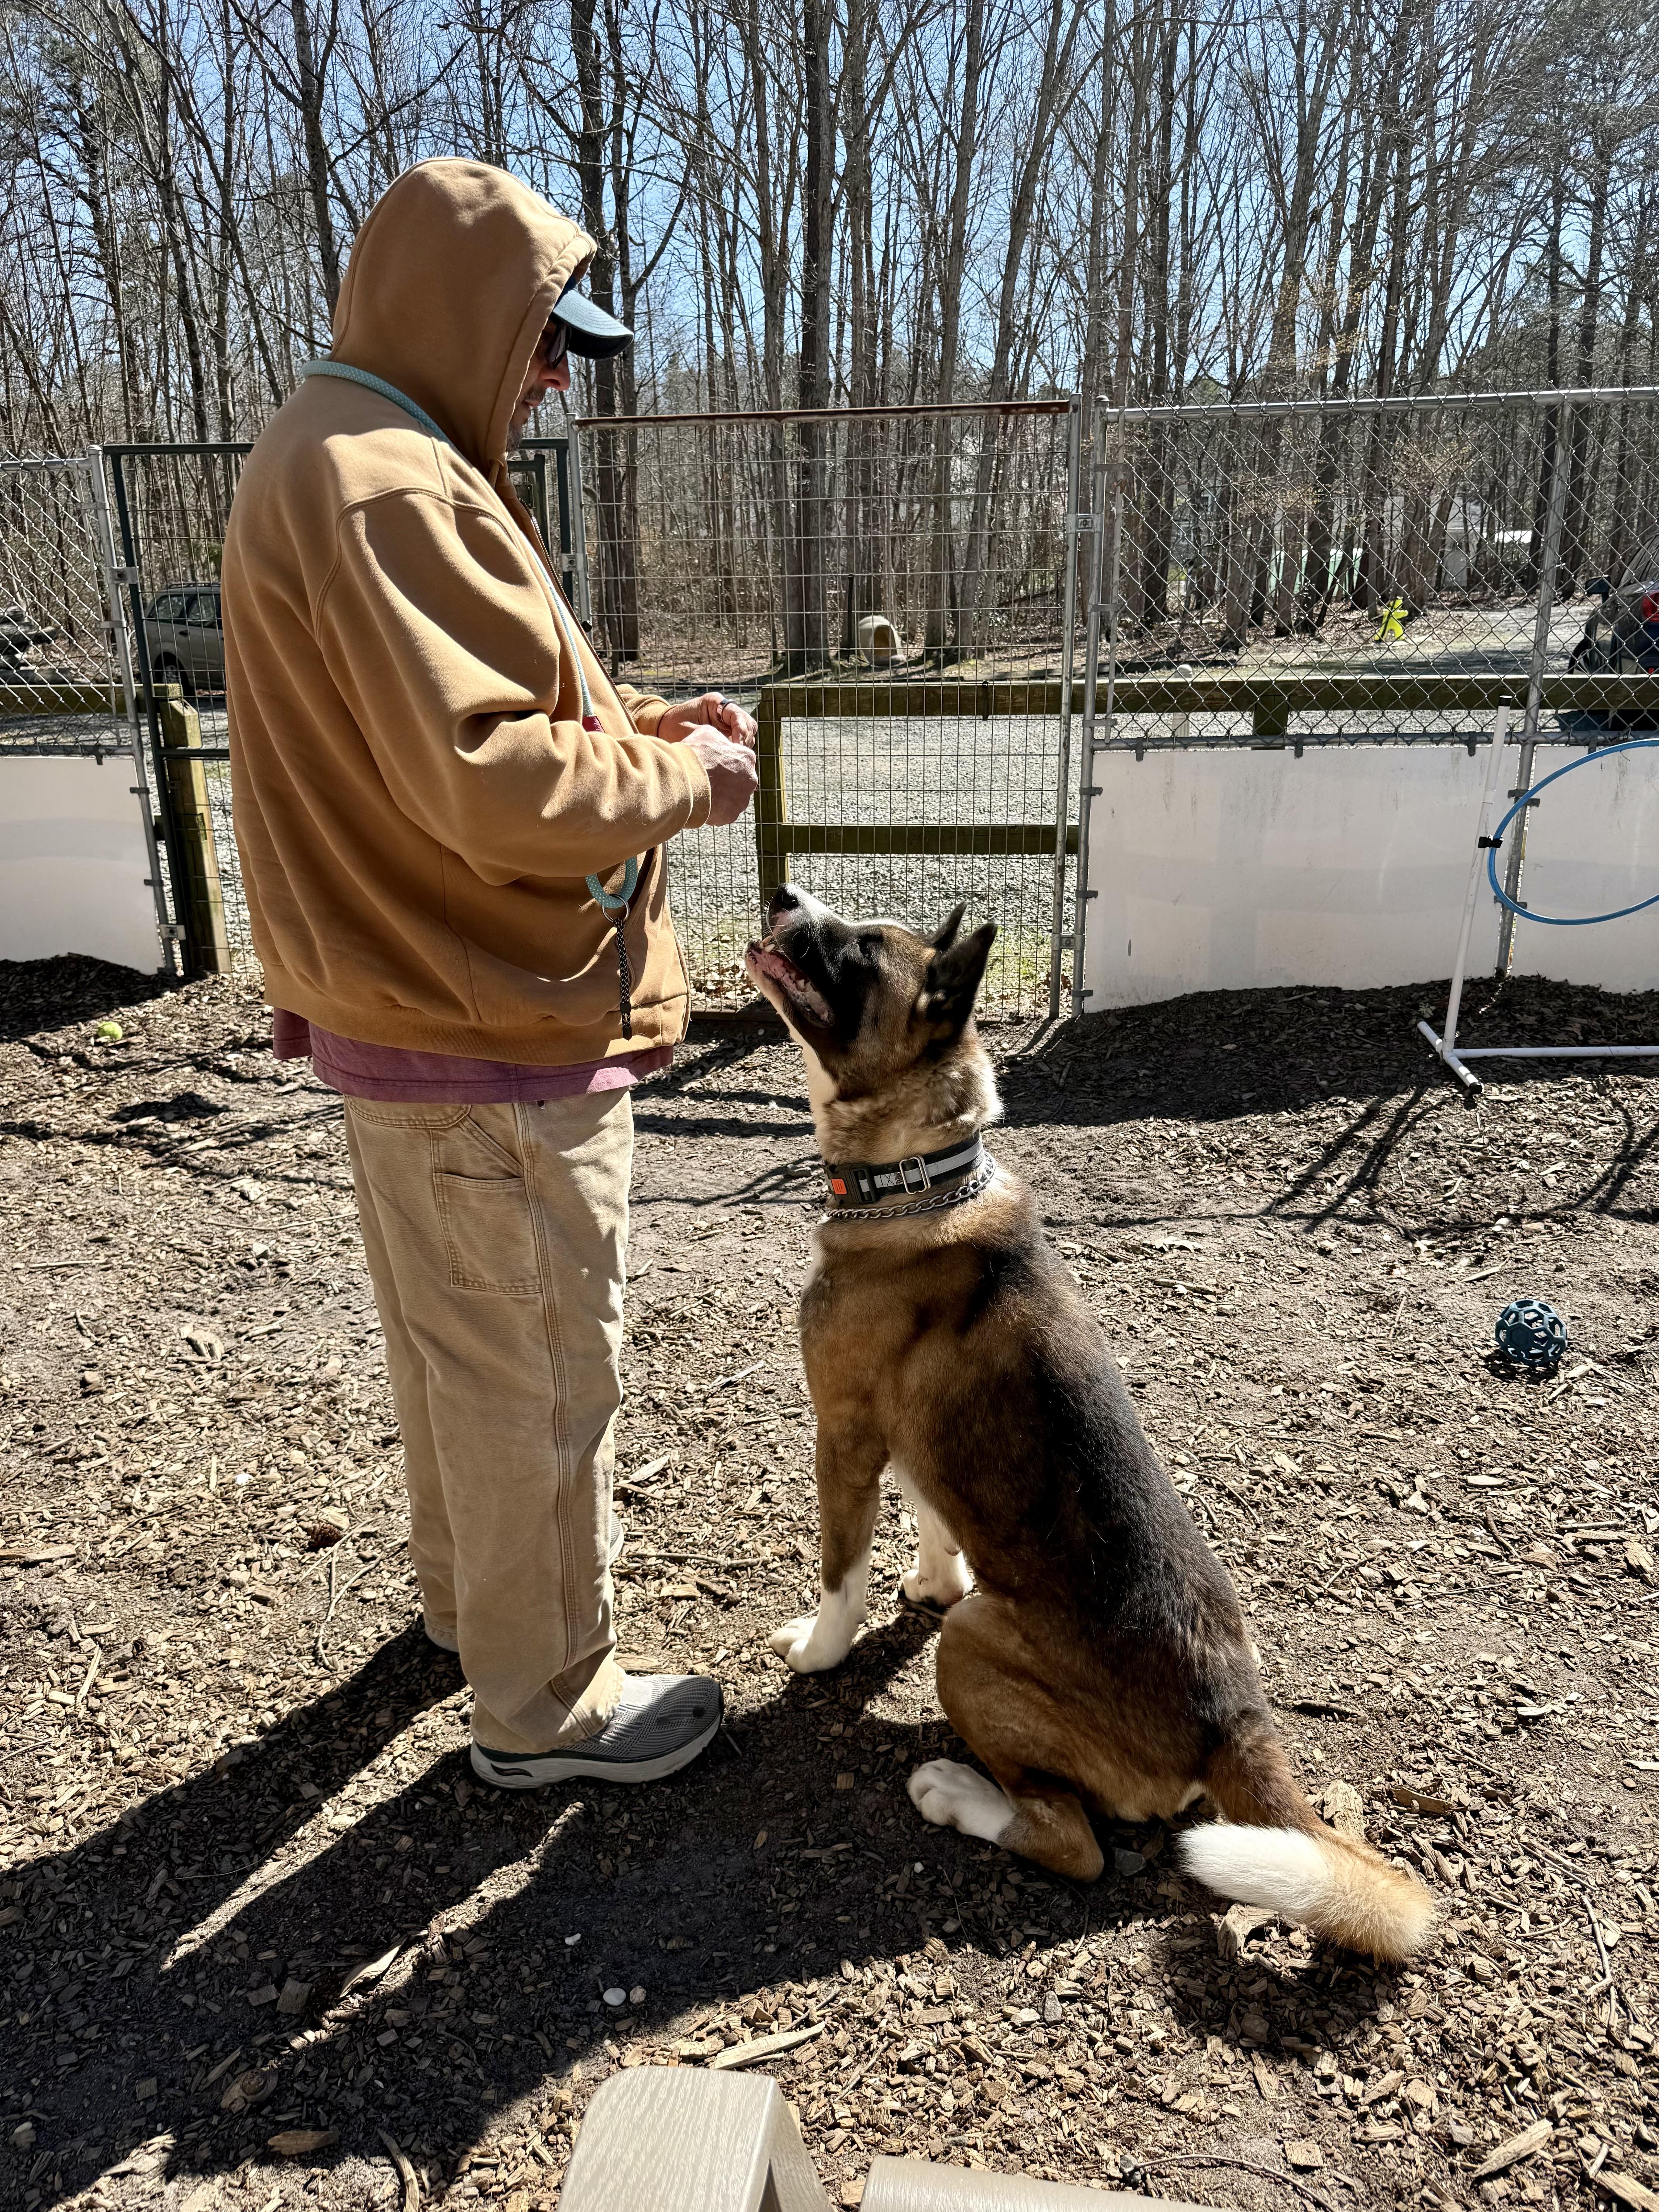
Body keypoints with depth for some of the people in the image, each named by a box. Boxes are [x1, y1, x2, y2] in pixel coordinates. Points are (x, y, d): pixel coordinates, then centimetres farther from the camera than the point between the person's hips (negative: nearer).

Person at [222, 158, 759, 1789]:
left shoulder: (334, 459, 15)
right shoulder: (389, 486, -20)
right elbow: (493, 784, -28)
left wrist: (630, 724, 6)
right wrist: (677, 779, -12)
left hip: (402, 1010, 11)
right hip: (493, 1042, -11)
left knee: (445, 1342, 24)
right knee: (537, 1376, 4)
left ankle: (470, 1594, 45)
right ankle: (543, 1704, 23)